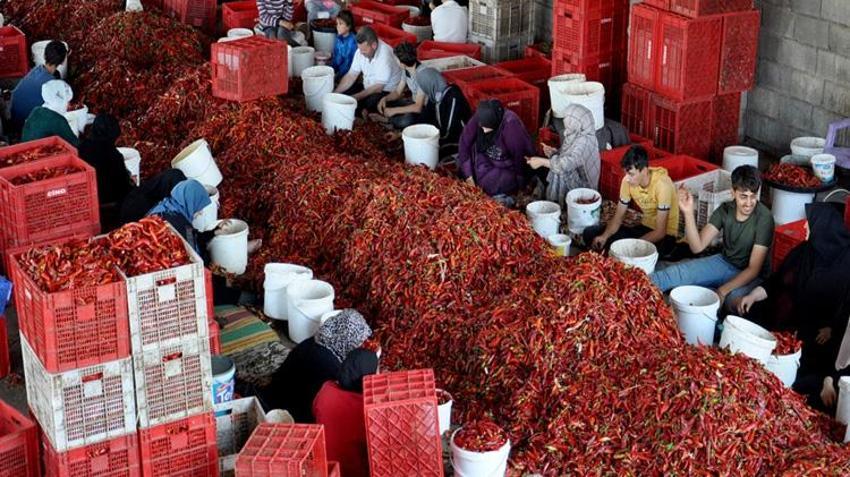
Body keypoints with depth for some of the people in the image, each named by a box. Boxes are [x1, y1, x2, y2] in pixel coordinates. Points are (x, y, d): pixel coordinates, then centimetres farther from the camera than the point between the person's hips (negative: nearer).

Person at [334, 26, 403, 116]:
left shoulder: (385, 55, -27)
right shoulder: (361, 51, -7)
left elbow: (378, 87, -26)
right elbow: (351, 75, 0)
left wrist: (355, 98, -28)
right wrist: (335, 93, -11)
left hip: (387, 91, -7)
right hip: (367, 87, 7)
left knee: (371, 101, -37)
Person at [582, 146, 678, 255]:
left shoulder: (662, 185, -28)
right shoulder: (628, 181, -10)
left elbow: (660, 232, -27)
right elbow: (618, 217, -2)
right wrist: (605, 236, -21)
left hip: (665, 235, -6)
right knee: (589, 234, -7)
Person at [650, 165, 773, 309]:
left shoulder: (763, 218, -23)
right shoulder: (725, 210, -7)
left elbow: (754, 269, -22)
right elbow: (697, 246, -13)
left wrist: (723, 291, -31)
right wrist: (688, 212, -26)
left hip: (750, 276, -5)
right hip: (724, 262, 5)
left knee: (734, 301, -38)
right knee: (677, 273, -18)